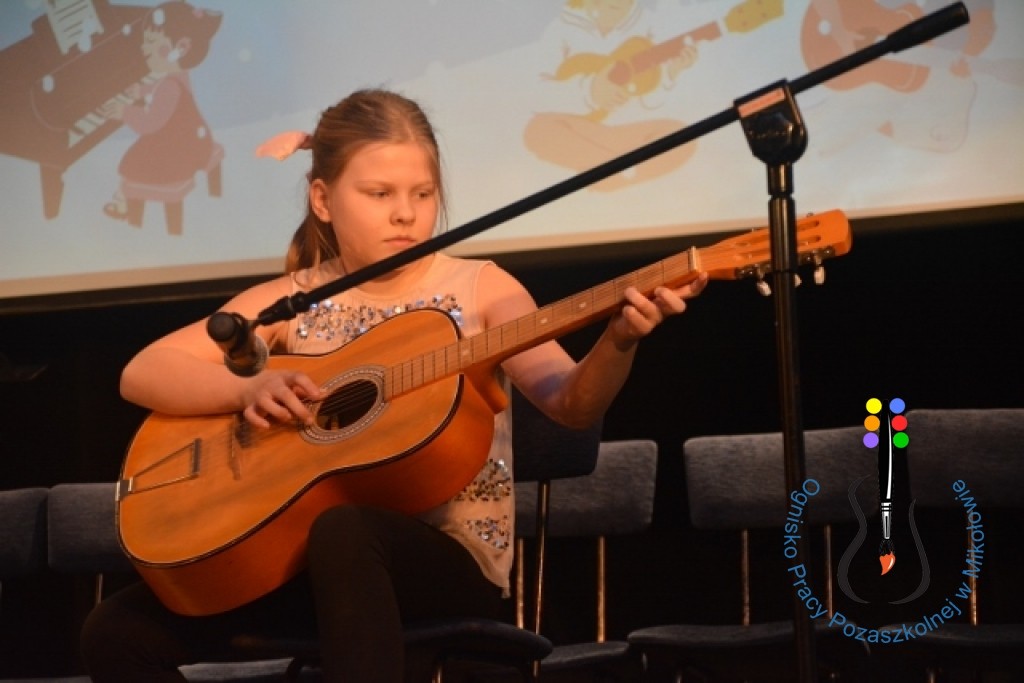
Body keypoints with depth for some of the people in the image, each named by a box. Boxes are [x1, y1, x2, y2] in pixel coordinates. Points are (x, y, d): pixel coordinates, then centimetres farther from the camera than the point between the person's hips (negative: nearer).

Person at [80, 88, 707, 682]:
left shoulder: (479, 289, 0)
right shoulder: (290, 302, 6)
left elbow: (572, 404, -13)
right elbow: (141, 374, 0)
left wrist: (618, 342, -35)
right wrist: (248, 388, -18)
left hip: (450, 550, -4)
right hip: (303, 553, 4)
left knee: (343, 530, -38)